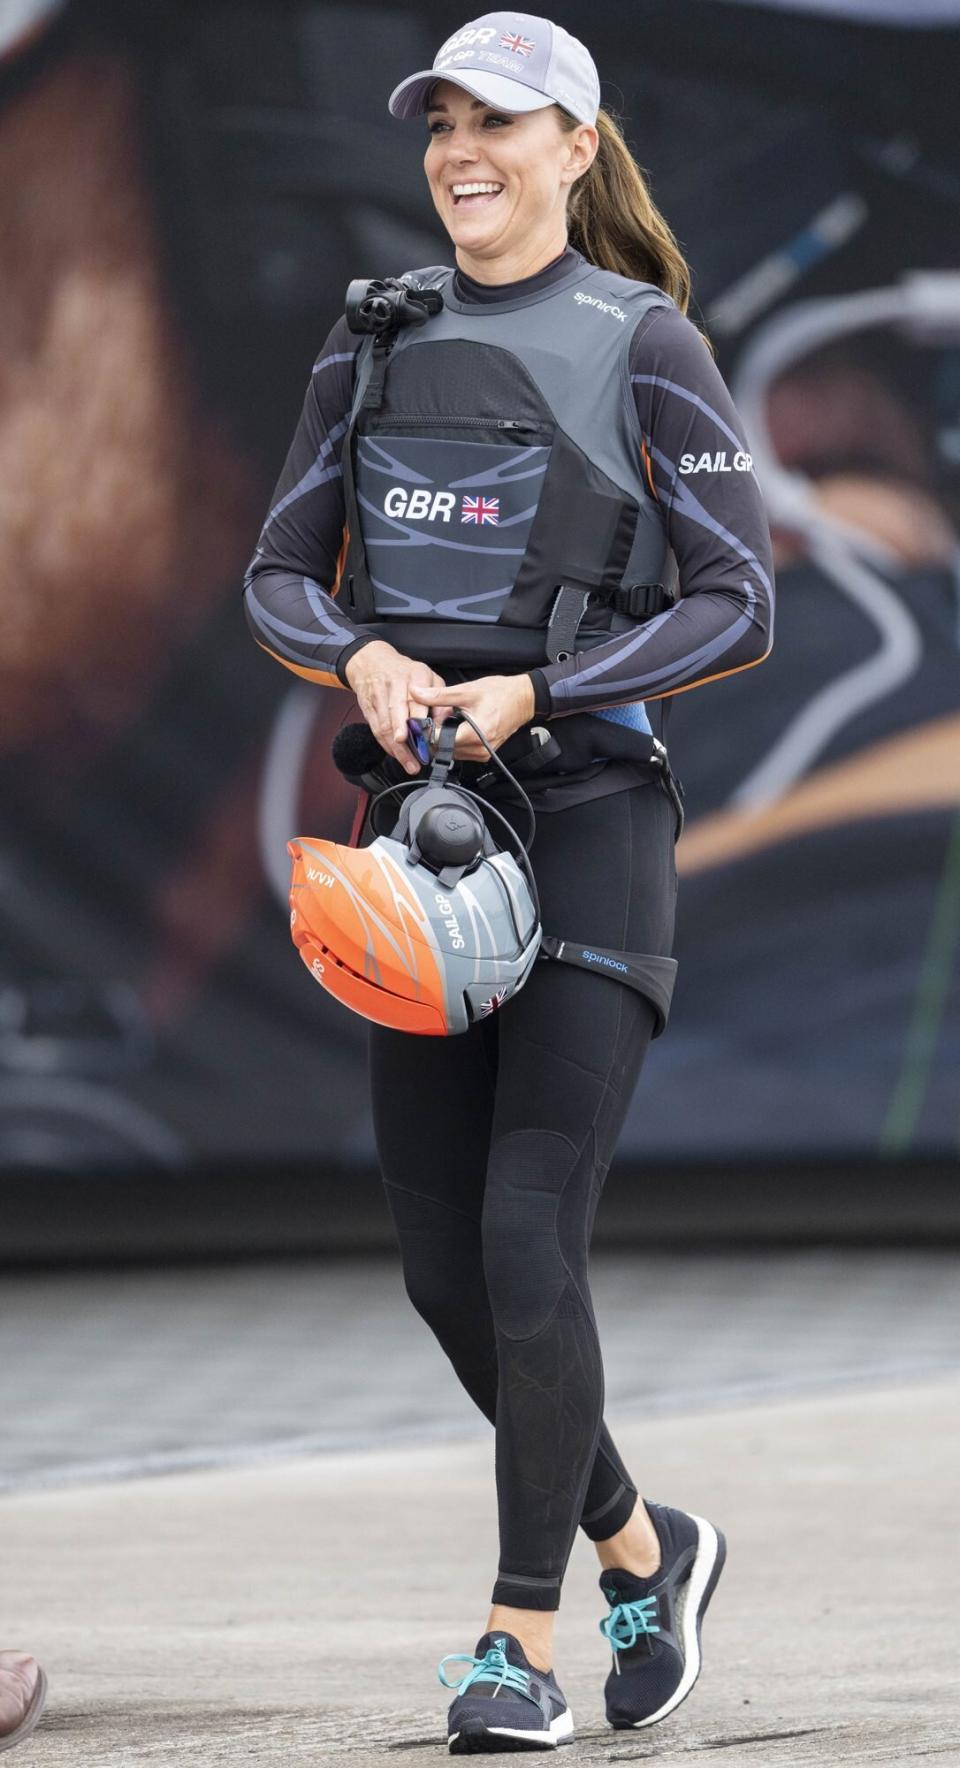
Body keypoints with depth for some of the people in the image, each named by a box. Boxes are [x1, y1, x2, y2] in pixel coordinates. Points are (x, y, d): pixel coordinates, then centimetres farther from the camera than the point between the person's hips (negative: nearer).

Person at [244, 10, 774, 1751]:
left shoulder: (642, 345, -4)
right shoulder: (374, 340, 10)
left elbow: (738, 606, -7)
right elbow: (280, 575, 12)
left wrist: (531, 693, -17)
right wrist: (363, 658, -10)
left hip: (587, 819, -5)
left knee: (529, 1235, -13)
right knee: (442, 1264, 6)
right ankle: (641, 1544, 26)